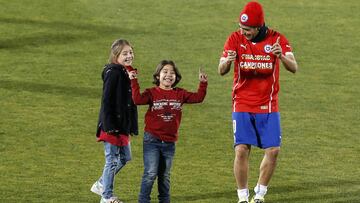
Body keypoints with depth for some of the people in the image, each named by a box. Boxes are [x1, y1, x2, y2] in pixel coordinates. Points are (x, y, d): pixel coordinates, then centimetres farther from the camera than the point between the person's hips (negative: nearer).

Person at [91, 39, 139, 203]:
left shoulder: (127, 73, 10)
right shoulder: (113, 73, -16)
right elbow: (106, 101, -20)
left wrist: (132, 126, 17)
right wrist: (109, 126, -24)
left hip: (123, 125, 9)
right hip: (112, 125, -9)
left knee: (125, 158, 18)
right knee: (112, 160, 0)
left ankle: (101, 185, 33)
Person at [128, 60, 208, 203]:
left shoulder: (180, 94, 6)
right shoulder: (152, 93, -5)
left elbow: (198, 98, 4)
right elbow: (138, 99, -21)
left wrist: (203, 83, -4)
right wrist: (134, 82, -23)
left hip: (169, 142, 4)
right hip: (152, 140, -4)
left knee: (165, 175, 14)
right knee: (150, 173, -8)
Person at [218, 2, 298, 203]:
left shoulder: (277, 39, -6)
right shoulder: (236, 38, -5)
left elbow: (294, 68, -16)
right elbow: (221, 71, -11)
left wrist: (281, 56, -38)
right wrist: (227, 61, -35)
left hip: (268, 106, 1)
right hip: (242, 105, -1)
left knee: (273, 150, -5)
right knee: (242, 150, -11)